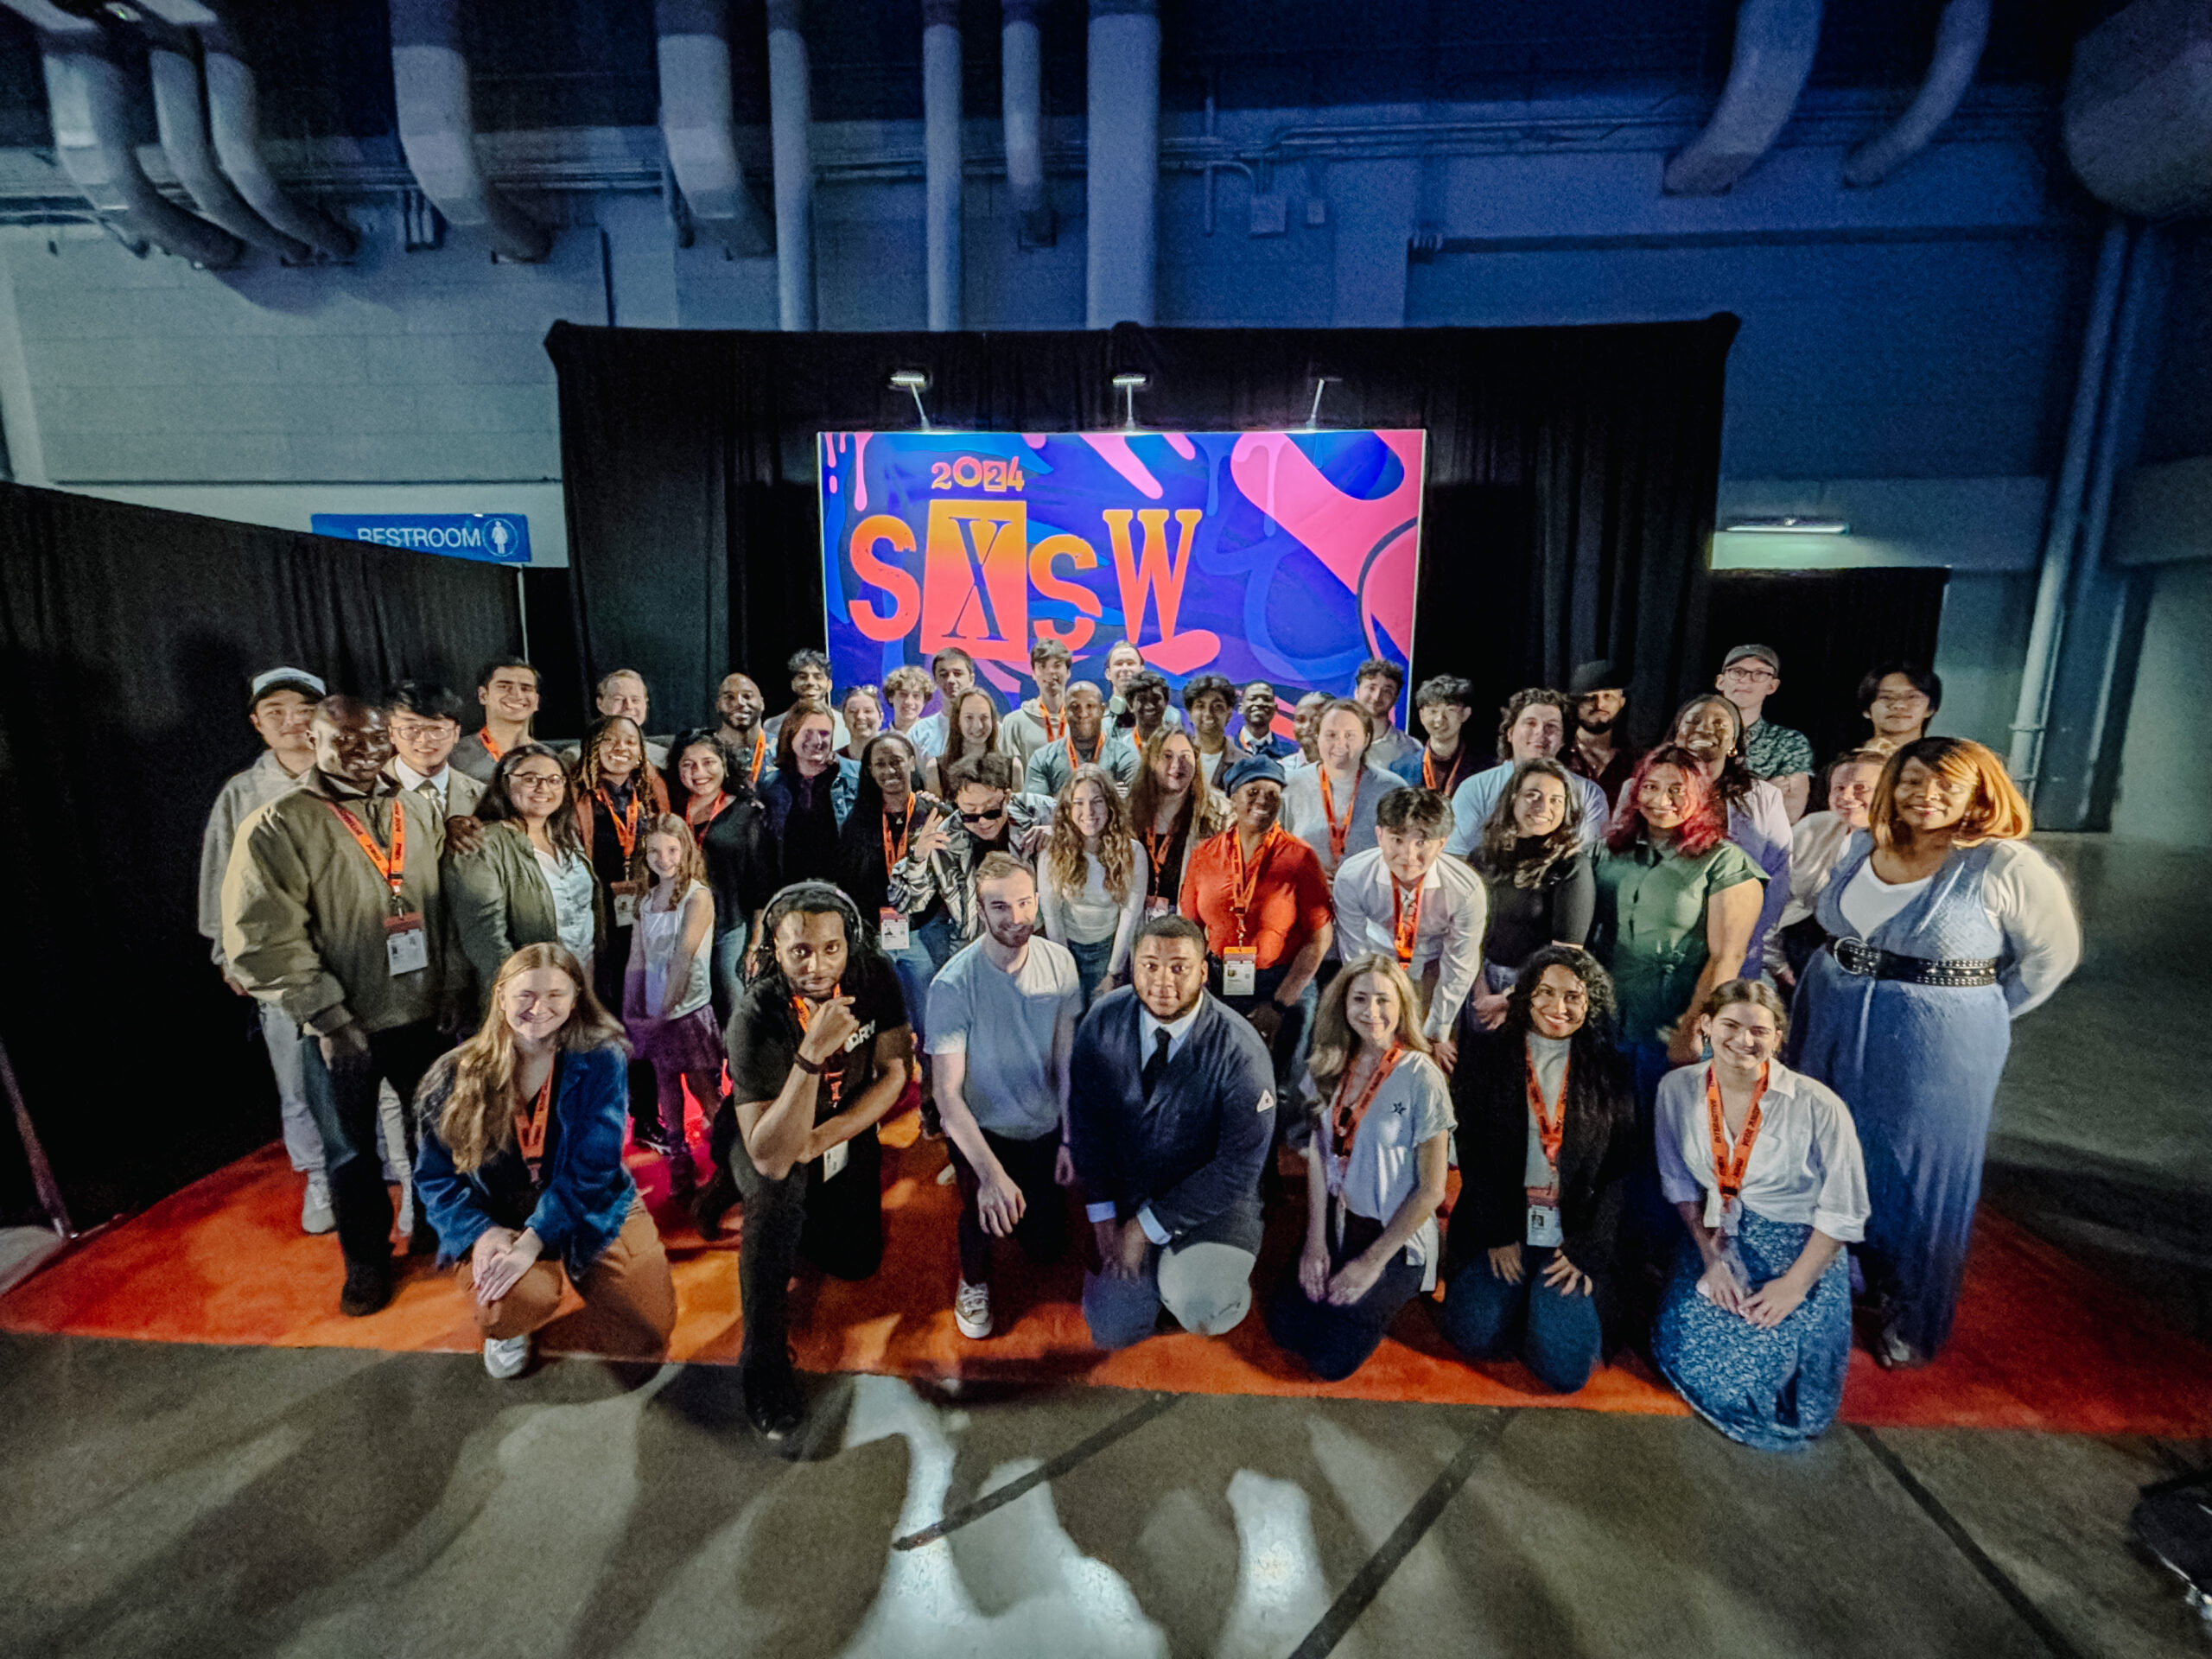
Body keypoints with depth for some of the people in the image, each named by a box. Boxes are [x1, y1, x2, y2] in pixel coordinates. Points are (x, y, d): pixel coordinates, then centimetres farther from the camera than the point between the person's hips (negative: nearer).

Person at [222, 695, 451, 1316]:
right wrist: (330, 1017, -14)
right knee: (350, 1153, 14)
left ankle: (436, 1229, 40)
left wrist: (453, 990, 4)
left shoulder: (421, 812, 2)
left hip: (423, 1014, 3)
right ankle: (368, 1259, 35)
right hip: (339, 1028, -3)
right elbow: (262, 939, -12)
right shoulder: (277, 826, -11)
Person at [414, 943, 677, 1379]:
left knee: (649, 1333, -9)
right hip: (500, 1221, 0)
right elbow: (434, 1174, -1)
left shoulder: (599, 1061, -13)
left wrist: (532, 1242, -24)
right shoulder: (457, 1075, -6)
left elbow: (593, 1167, -16)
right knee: (517, 1301, -32)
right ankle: (509, 1327, 10)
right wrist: (482, 1233, -17)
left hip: (592, 1212, 0)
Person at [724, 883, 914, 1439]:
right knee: (780, 1187, -36)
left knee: (856, 1262, 4)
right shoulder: (756, 1016, -35)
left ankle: (806, 1217, 35)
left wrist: (820, 1139, -22)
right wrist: (812, 1053, -52)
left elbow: (894, 1072, -12)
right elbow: (771, 1157, -40)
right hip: (766, 1139, -4)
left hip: (844, 1129, 4)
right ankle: (763, 1362, -17)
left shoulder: (873, 977, -23)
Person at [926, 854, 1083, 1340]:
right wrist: (990, 1173, -35)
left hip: (1043, 1125, 4)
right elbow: (948, 1092, -26)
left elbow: (1068, 1058, -4)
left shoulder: (1059, 962, -12)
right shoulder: (954, 984, -25)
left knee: (1048, 1245, 13)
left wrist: (1071, 1139, -5)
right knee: (990, 1209, -31)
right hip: (982, 1128, -4)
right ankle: (974, 1278, 6)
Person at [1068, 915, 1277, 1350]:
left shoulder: (1240, 1050, -22)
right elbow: (1084, 1118, -2)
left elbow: (1239, 1164, -17)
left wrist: (1149, 1226, -16)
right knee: (1112, 1330, -2)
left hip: (1210, 1201, -3)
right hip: (1124, 1194, 3)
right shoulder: (1104, 1020, -11)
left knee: (1199, 1311, -27)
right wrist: (1102, 1214, -6)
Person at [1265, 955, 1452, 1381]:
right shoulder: (1328, 1067, -3)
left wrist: (1373, 1260, -12)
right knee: (1283, 1324, -7)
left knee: (1331, 1358, -9)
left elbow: (1431, 1190, -14)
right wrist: (1315, 1241, -6)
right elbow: (1317, 1155, 2)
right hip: (1338, 1226, 4)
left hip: (1396, 1238, -4)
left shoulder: (1421, 1078, -17)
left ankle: (1381, 1299, 17)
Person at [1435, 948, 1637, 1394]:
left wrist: (1585, 1248, -8)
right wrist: (1497, 1235, -9)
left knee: (1565, 1368, -13)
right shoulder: (1486, 1055, -1)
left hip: (1573, 1234, 0)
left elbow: (1621, 1169, 0)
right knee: (1477, 1335, -16)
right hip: (1500, 1223, 0)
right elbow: (1471, 1151, -3)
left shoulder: (1608, 1071, 3)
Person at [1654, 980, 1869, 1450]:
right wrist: (1710, 1257, -5)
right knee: (1682, 1351, -7)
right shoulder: (1678, 1089, -9)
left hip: (1800, 1251, -3)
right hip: (1716, 1243, 3)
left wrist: (1794, 1284, -10)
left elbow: (1845, 1210, -10)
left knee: (1763, 1373, -12)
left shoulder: (1817, 1106, -19)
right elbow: (1678, 1181, 2)